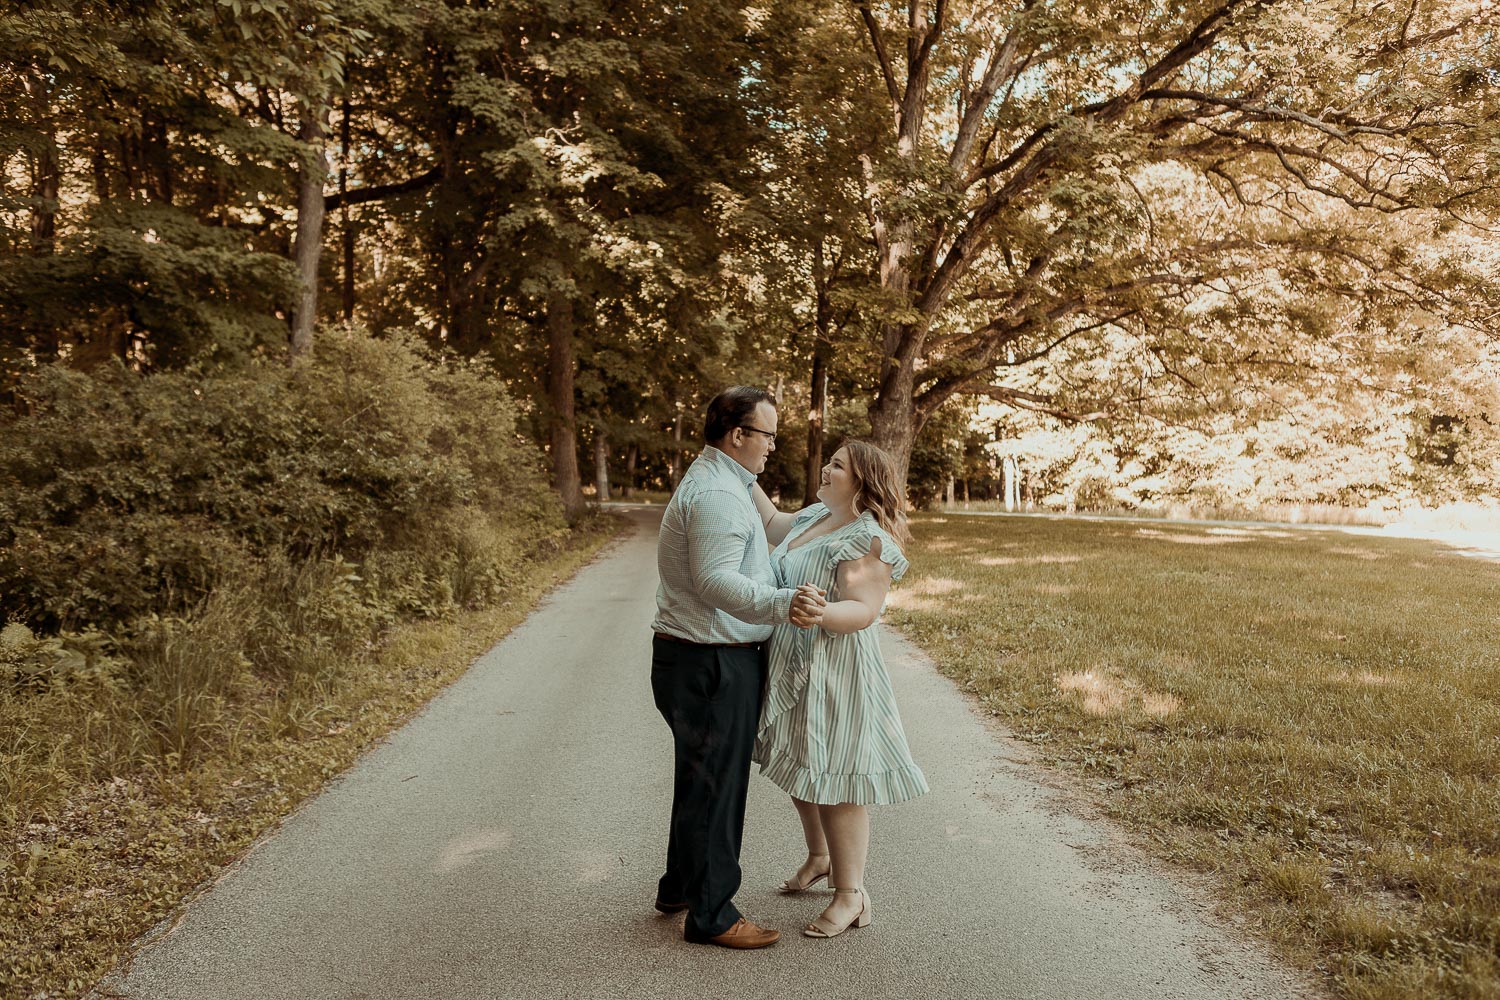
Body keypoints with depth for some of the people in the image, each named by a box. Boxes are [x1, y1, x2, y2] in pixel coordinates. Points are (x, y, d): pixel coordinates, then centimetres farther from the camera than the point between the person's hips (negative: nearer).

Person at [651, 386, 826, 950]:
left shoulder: (720, 483, 16)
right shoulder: (716, 493, -20)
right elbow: (715, 581, -31)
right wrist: (783, 605, -44)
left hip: (695, 658, 11)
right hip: (711, 666, -11)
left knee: (699, 778, 22)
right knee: (715, 785, 0)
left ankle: (681, 887, 38)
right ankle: (710, 915, 14)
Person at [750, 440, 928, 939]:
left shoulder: (867, 538, -18)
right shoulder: (816, 516, 9)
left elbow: (862, 611, -25)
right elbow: (772, 523, 27)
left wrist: (819, 612, -44)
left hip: (834, 676, -9)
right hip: (793, 669, 9)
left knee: (833, 780, -1)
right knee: (802, 772, 21)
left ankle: (852, 897, 12)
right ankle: (819, 858, 43)